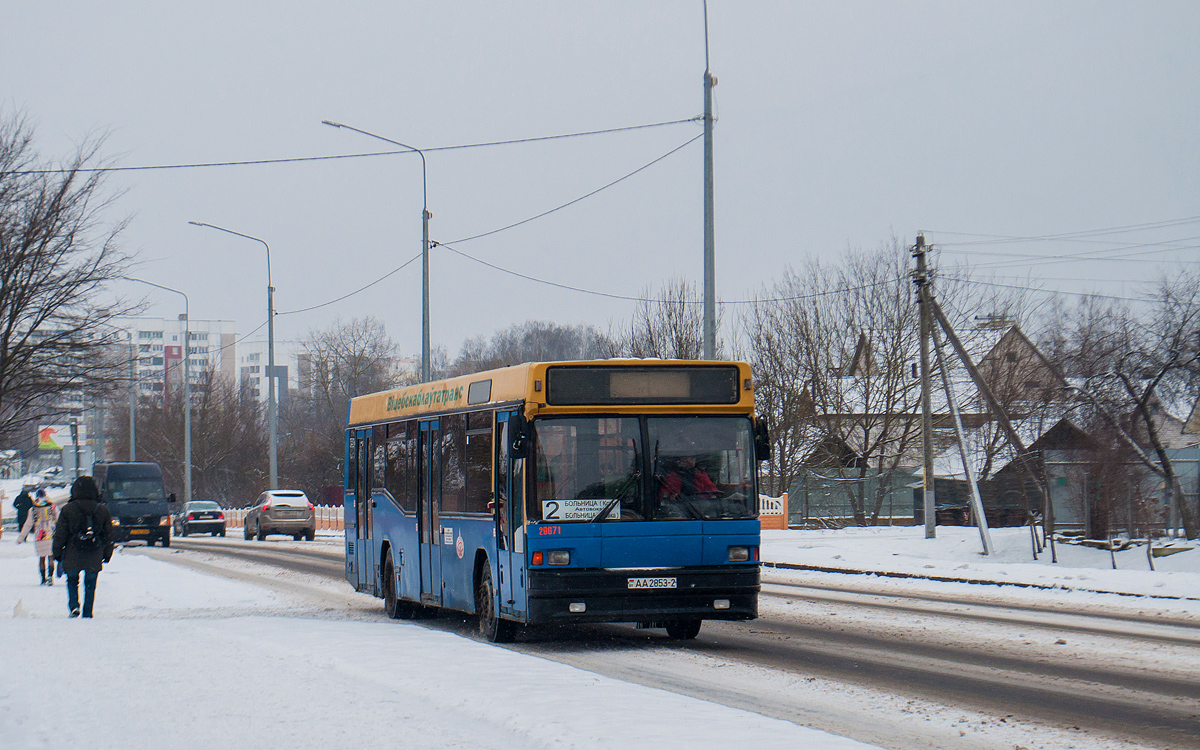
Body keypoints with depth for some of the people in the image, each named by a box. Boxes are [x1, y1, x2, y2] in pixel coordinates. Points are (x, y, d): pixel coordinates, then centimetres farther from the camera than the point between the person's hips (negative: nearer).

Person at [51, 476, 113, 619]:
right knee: (90, 585, 12)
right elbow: (108, 535, 7)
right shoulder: (103, 510, 0)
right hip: (94, 558, 1)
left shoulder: (67, 510, -6)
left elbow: (60, 534, -2)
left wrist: (57, 553, 8)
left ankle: (74, 605, -5)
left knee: (72, 580, 16)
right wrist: (107, 554, 17)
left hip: (73, 557, -1)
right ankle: (88, 614, 11)